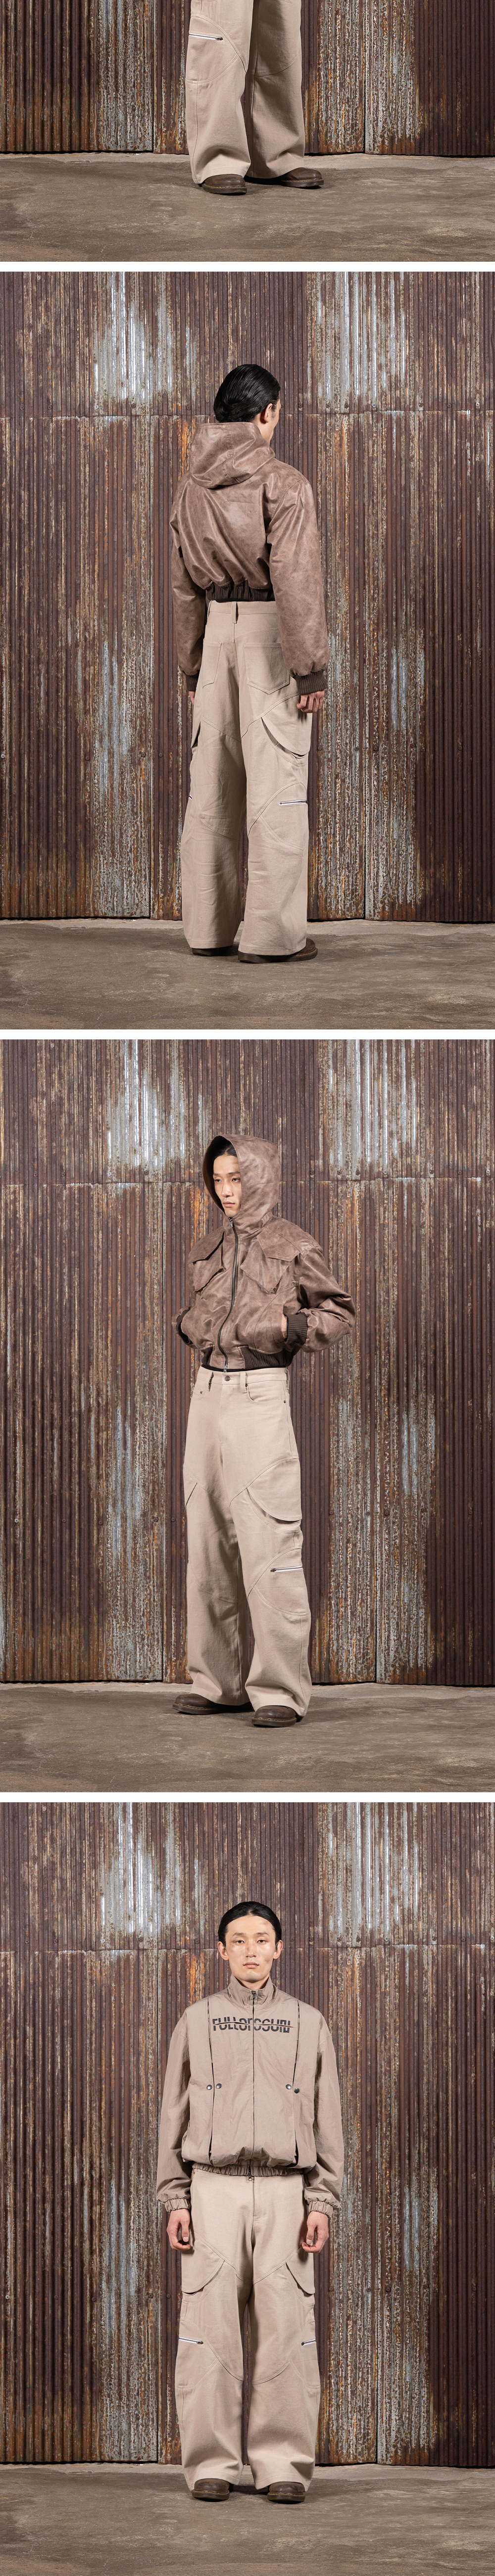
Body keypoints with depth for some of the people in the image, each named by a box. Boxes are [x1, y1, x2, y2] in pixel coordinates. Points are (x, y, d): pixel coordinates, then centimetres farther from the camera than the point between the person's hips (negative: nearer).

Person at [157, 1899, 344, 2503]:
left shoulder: (308, 2024, 11)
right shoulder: (196, 2022, 11)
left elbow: (327, 2122, 10)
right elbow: (174, 2117, 9)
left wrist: (322, 2203, 0)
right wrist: (175, 2201, 0)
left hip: (284, 2190, 0)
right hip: (213, 2187, 0)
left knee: (285, 2327, -5)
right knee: (210, 2326, -5)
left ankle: (283, 2463, -2)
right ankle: (212, 2462, -1)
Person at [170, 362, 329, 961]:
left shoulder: (191, 488, 10)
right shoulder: (281, 484, -11)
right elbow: (297, 580, -16)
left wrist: (191, 664, 22)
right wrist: (310, 666, -15)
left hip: (216, 630, 6)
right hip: (270, 632, -6)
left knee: (213, 781, 11)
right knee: (275, 781, -5)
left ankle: (207, 923, 15)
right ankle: (271, 930, -7)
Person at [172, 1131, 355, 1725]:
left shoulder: (292, 1246, -2)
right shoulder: (207, 1251, 14)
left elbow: (339, 1311, 6)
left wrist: (292, 1326, -12)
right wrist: (190, 1325, 6)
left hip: (261, 1393, -6)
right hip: (209, 1393, 6)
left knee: (267, 1540, -12)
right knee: (209, 1537, 7)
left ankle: (279, 1688, -11)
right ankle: (218, 1679, 13)